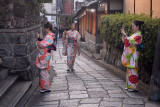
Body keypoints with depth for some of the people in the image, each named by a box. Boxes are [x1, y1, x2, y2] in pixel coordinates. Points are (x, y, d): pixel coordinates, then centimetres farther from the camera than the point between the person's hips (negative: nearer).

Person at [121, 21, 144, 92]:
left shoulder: (138, 35, -13)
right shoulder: (135, 34, 16)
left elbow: (130, 42, -23)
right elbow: (126, 41, 16)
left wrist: (125, 35, -20)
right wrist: (123, 35, 6)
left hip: (133, 55, -9)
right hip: (130, 55, 9)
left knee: (132, 70, -5)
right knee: (130, 69, 12)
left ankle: (133, 87, 2)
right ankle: (129, 85, 19)